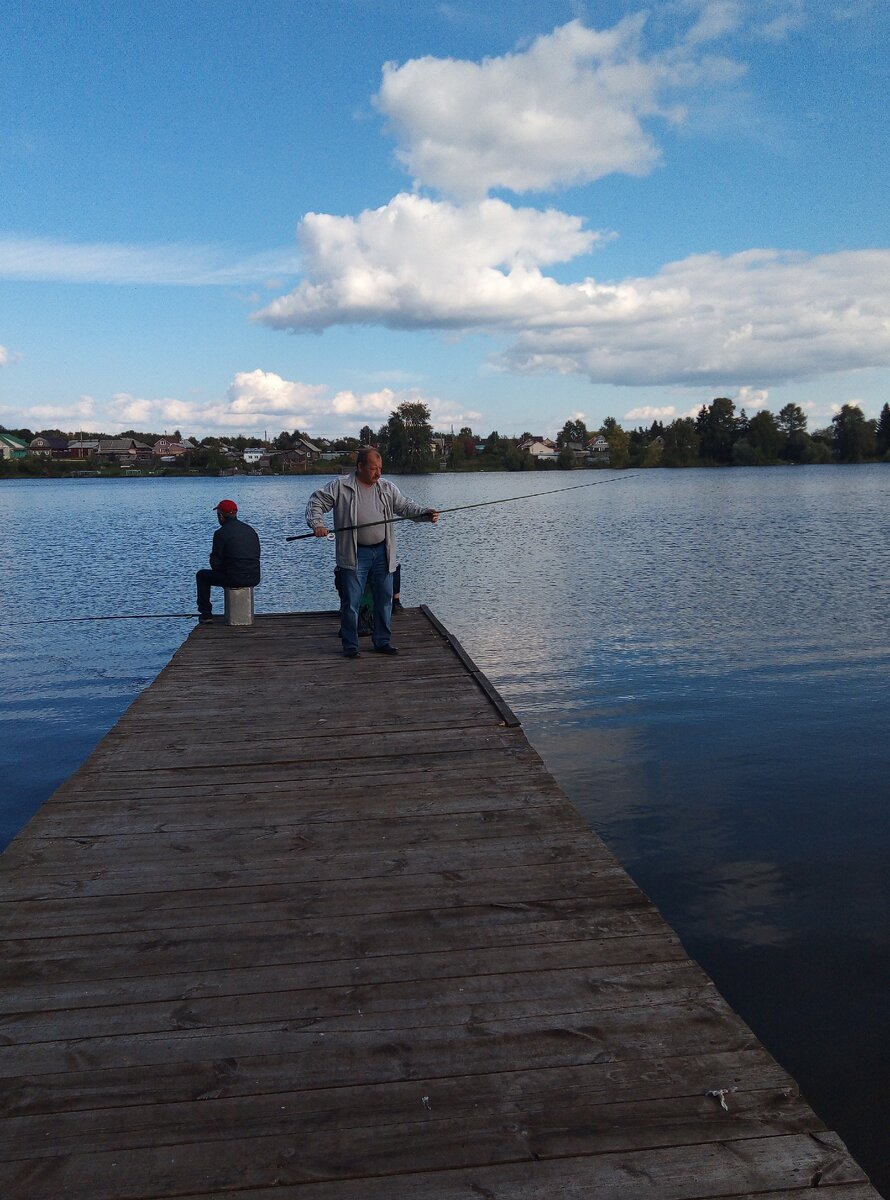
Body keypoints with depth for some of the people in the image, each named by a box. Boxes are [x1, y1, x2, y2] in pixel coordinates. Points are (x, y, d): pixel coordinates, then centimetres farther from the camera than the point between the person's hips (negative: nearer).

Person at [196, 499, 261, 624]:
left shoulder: (221, 533, -8)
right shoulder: (251, 530, 13)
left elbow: (215, 563, -7)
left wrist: (221, 570, 17)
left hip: (234, 579, -6)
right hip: (254, 579, 6)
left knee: (202, 576, 17)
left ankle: (206, 614, 17)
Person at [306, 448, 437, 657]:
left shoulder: (387, 488, 10)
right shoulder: (340, 486, -2)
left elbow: (405, 506, 7)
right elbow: (316, 502, 1)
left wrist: (425, 514, -10)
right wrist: (317, 524, -16)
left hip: (382, 553, 4)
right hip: (355, 555, -4)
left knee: (385, 600, 9)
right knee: (351, 602, 0)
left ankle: (382, 641, 22)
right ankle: (350, 645, 11)